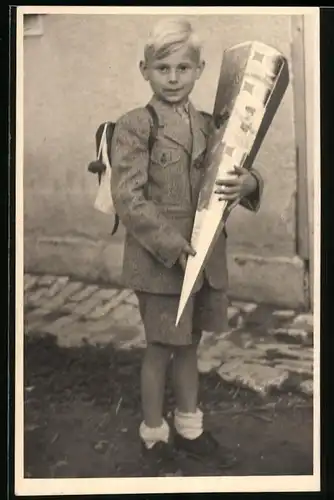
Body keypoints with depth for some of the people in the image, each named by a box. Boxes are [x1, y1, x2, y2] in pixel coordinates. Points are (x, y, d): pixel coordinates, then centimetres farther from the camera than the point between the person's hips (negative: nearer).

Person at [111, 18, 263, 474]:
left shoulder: (211, 126, 7)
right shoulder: (134, 127, -10)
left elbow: (242, 174, 7)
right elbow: (128, 199, -16)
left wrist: (247, 184, -17)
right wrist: (173, 246, -21)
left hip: (207, 258, 6)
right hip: (159, 260, -5)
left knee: (189, 344, 19)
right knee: (160, 349, 8)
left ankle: (189, 429, 37)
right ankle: (154, 436, 29)